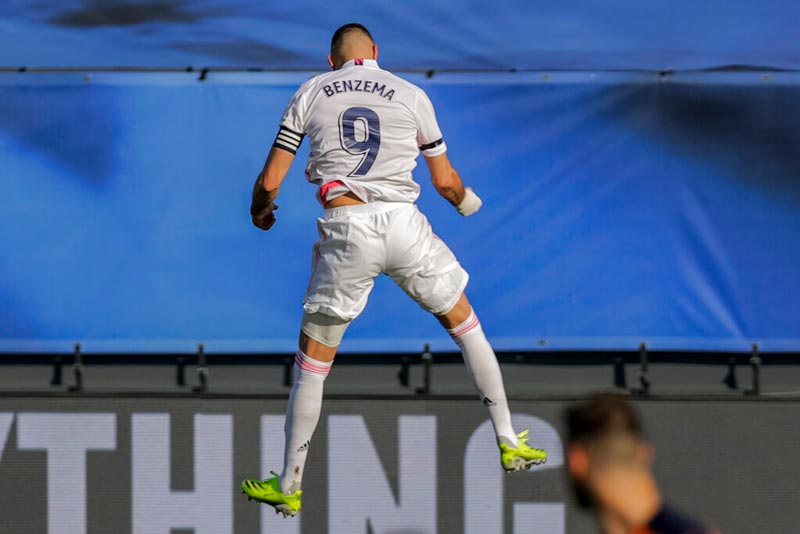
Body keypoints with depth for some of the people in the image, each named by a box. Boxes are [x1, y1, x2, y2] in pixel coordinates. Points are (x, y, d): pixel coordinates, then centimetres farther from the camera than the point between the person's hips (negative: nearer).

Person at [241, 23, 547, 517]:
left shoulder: (311, 93, 10)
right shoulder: (410, 95, 11)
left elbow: (270, 180, 9)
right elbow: (445, 180, 16)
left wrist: (260, 211, 31)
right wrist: (466, 201, 40)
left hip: (345, 231, -1)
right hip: (403, 225, 1)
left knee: (313, 360, 10)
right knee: (465, 324, 23)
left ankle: (289, 488, 12)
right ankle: (509, 442, 24)